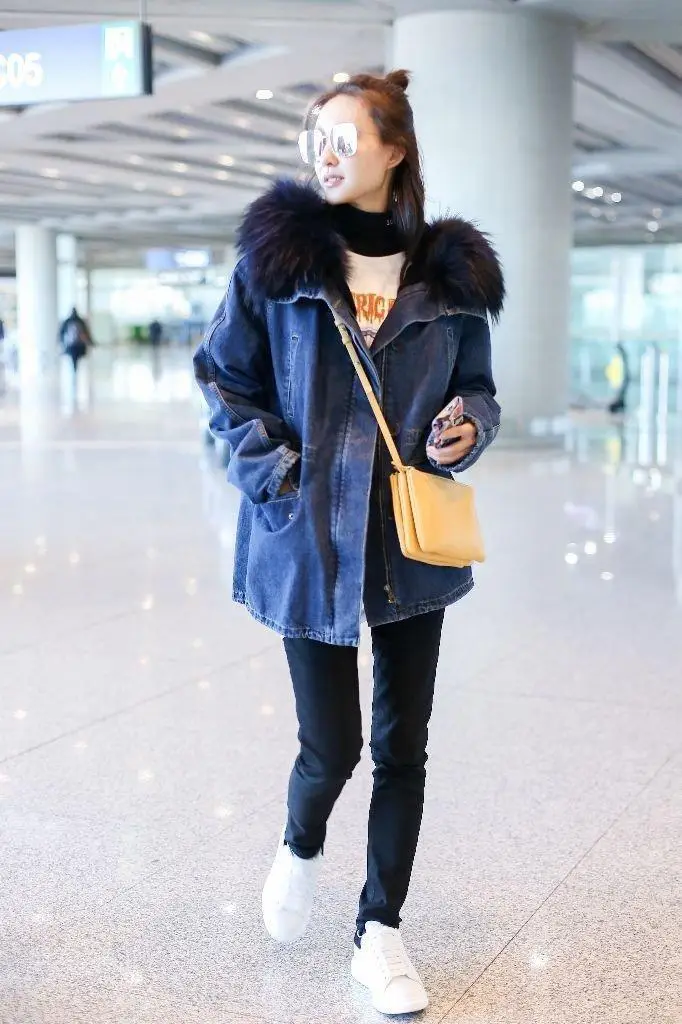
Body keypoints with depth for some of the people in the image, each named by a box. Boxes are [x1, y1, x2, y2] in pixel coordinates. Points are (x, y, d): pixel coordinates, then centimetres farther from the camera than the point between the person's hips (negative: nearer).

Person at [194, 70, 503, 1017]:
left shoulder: (450, 270, 2)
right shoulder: (280, 252, -3)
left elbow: (476, 387, 14)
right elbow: (225, 376, 4)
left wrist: (467, 427, -8)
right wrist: (273, 468, -8)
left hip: (413, 541, 2)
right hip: (310, 539, -2)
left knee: (403, 745, 8)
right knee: (332, 744, 4)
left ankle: (381, 932, 26)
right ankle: (301, 848, 40)